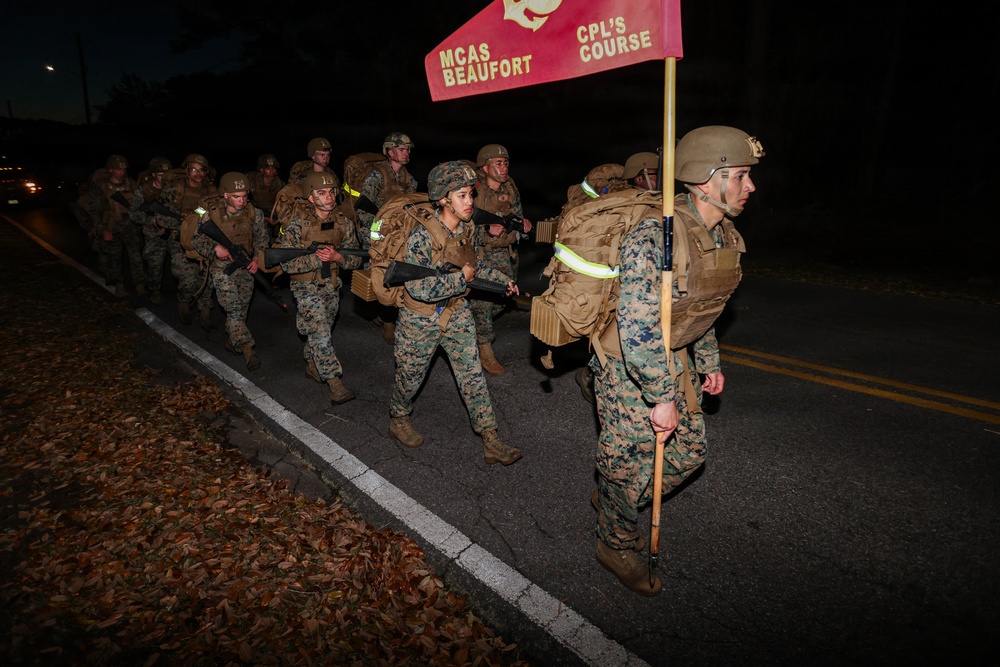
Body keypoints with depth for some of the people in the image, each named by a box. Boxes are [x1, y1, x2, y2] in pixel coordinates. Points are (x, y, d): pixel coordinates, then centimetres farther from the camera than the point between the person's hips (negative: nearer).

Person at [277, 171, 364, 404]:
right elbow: (287, 263, -18)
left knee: (322, 331, 19)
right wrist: (316, 258, -26)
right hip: (307, 286, -5)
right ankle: (335, 385, -15)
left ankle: (312, 365, 44)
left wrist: (337, 257, -20)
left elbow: (356, 259, -1)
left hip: (332, 285, 5)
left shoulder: (344, 223, -2)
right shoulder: (298, 223, -14)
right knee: (321, 333, -16)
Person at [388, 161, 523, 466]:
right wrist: (461, 279, -24)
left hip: (457, 313, 5)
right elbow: (419, 288, -31)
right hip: (421, 318, -5)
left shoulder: (467, 228, -4)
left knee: (473, 374, 3)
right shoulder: (422, 236, -26)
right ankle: (398, 420, 44)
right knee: (410, 375, 14)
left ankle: (491, 443, 9)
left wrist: (500, 278, 7)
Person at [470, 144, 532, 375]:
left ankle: (474, 325, 41)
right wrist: (487, 230, -30)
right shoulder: (474, 192, -16)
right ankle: (485, 351, 10)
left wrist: (523, 225, -7)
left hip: (505, 254, 7)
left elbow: (517, 216, 16)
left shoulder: (511, 189, 3)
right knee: (482, 301, -5)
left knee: (502, 299, 14)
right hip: (480, 254, -6)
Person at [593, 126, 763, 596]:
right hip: (627, 362, -9)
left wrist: (709, 362, 19)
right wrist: (663, 397, -26)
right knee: (629, 460, 5)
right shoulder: (655, 237, -29)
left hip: (671, 357, 9)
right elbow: (636, 327, -31)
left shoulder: (722, 235, 2)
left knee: (689, 450, 17)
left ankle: (613, 502, 40)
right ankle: (616, 546, 32)